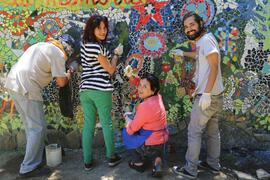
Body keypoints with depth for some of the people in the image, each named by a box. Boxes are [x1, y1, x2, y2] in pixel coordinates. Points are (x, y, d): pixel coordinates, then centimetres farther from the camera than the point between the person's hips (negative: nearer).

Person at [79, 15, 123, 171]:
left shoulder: (85, 45, 14)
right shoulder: (96, 46, -12)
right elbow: (110, 70, -7)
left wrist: (112, 54, 19)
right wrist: (116, 55, 7)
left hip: (85, 90, 7)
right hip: (101, 90, -7)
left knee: (88, 125, 10)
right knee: (107, 123, 8)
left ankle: (88, 161, 19)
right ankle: (112, 157, 24)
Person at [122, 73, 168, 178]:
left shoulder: (145, 106, -27)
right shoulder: (157, 97, -4)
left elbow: (131, 129, -14)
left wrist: (127, 118, 4)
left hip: (150, 145, -7)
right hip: (162, 142, 7)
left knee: (125, 132, 15)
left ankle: (139, 162, 22)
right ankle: (157, 158, 13)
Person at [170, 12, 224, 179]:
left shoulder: (206, 39, -15)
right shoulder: (202, 41, 14)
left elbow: (214, 67, -23)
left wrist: (206, 94, -27)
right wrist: (183, 53, 41)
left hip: (208, 96, -10)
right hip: (215, 95, 10)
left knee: (194, 132, 0)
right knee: (213, 131, 18)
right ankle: (213, 163, 32)